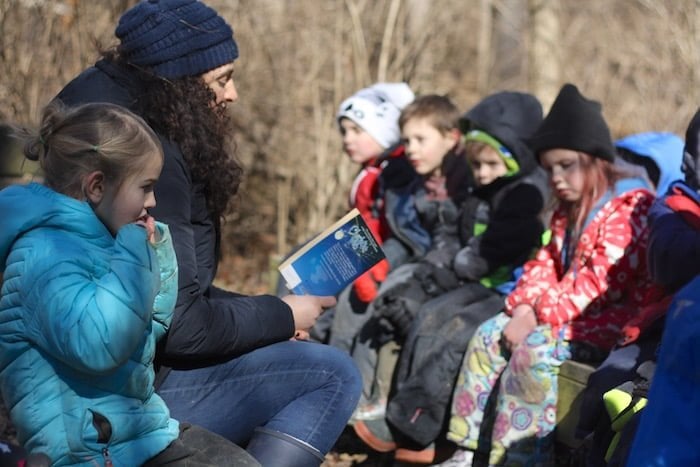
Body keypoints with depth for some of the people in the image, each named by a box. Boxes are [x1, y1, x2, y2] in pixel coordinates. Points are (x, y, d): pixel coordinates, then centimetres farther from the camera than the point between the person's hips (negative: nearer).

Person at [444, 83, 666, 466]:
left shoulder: (628, 208, -16)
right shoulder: (568, 210, 15)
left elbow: (600, 283, -24)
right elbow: (545, 266, 12)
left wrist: (540, 315, -23)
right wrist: (524, 307, -8)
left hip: (611, 322, -10)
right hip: (572, 316, 10)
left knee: (534, 349, -28)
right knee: (490, 334, 3)